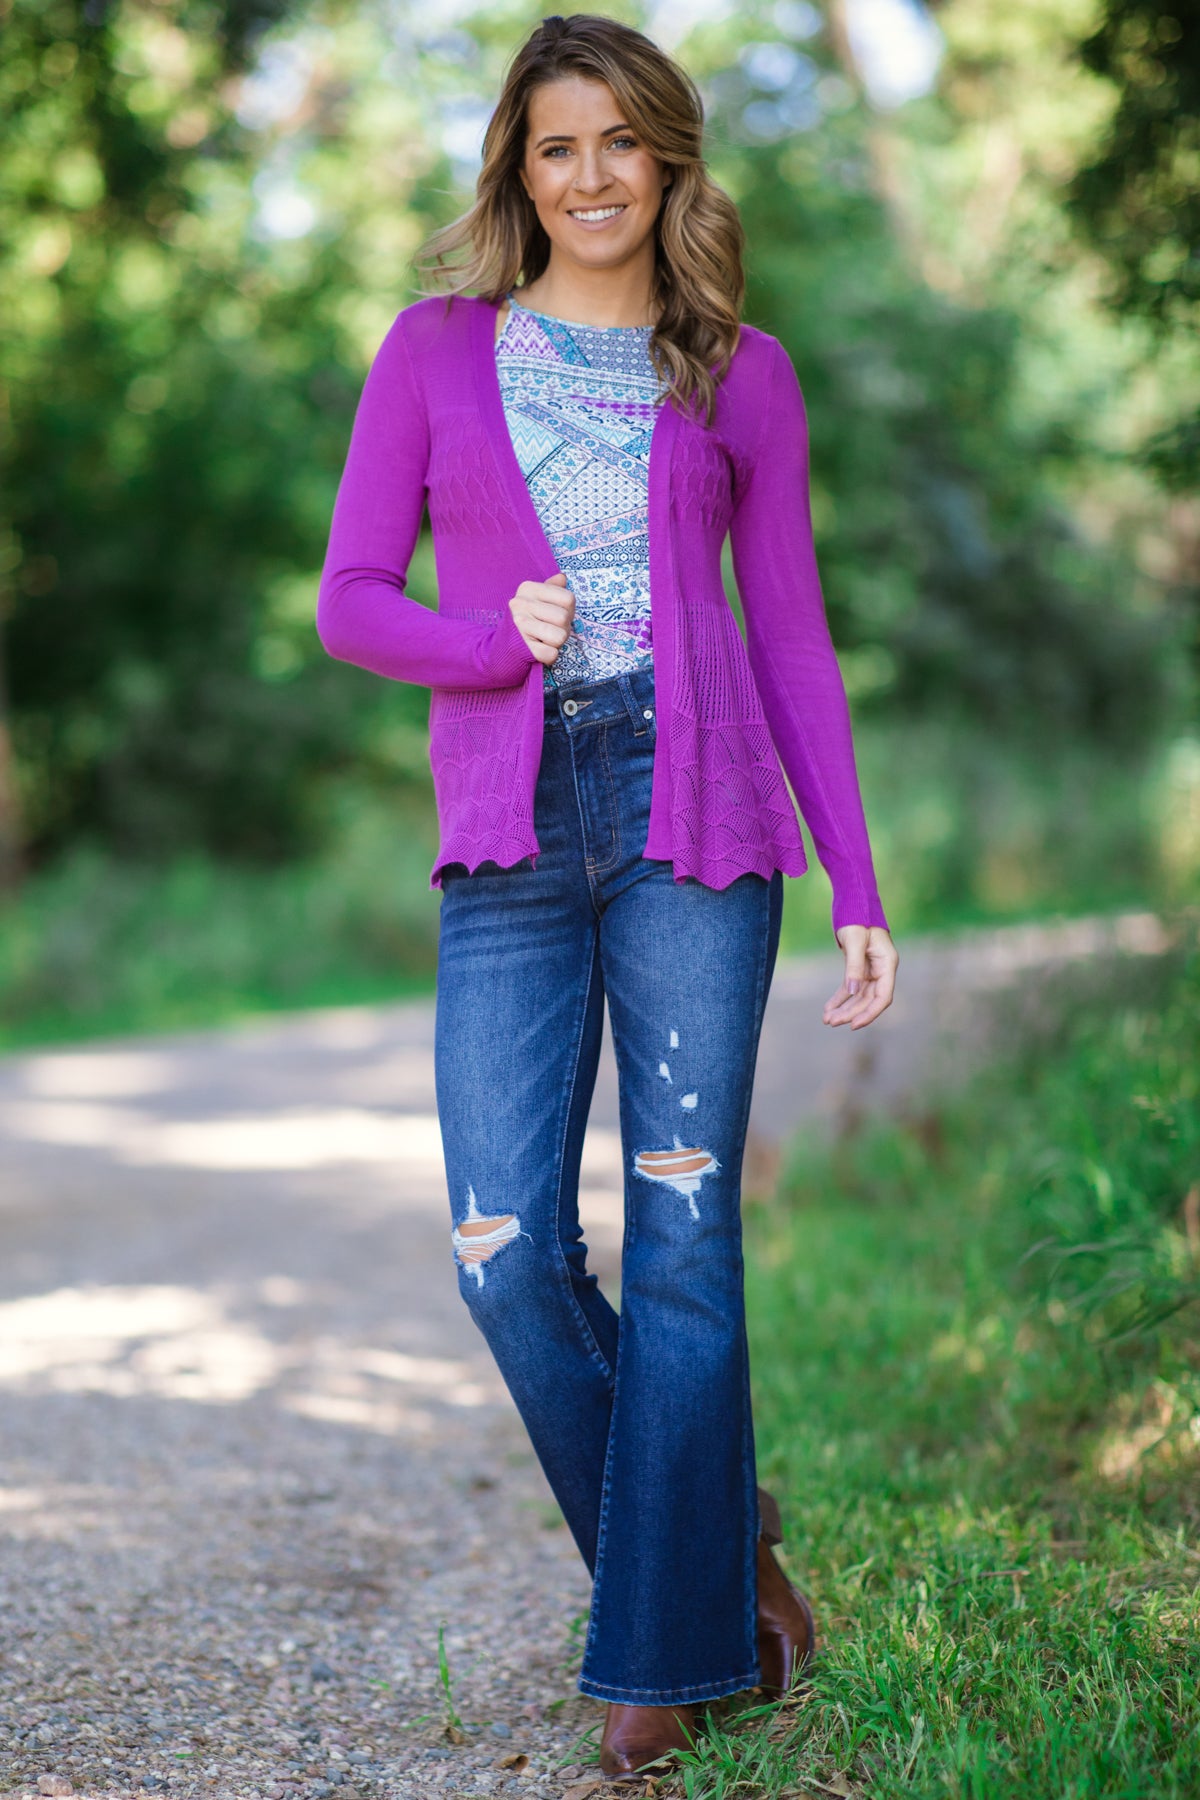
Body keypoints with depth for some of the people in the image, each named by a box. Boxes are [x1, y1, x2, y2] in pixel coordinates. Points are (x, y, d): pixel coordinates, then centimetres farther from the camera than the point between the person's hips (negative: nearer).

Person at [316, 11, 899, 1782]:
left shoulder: (741, 373, 9)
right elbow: (351, 599, 8)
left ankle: (665, 1647, 12)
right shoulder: (435, 352, 9)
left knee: (680, 1236, -2)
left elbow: (791, 634, 11)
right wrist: (495, 635, -13)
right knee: (510, 1253, -4)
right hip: (512, 836, 1)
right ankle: (718, 1538, 20)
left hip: (697, 817, -1)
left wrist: (859, 886, 6)